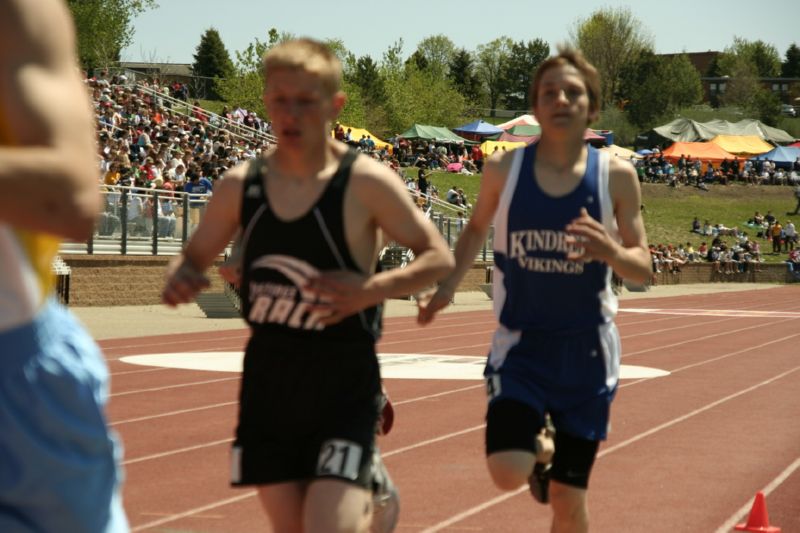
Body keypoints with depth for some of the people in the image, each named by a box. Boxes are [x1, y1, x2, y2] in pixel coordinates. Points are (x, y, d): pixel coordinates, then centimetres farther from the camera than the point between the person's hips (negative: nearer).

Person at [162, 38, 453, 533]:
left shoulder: (365, 184, -11)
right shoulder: (241, 185, 0)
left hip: (344, 385, -4)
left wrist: (372, 289, -22)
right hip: (269, 377, 4)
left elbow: (439, 258, -6)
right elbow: (195, 256, 12)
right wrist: (180, 278, -11)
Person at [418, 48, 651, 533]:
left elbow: (643, 268, -2)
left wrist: (610, 251, -24)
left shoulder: (616, 176, -6)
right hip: (521, 345, 0)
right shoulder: (504, 169, -4)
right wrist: (448, 286, 2)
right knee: (507, 473, -20)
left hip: (586, 351, 0)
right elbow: (477, 228, 16)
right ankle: (539, 449, 18)